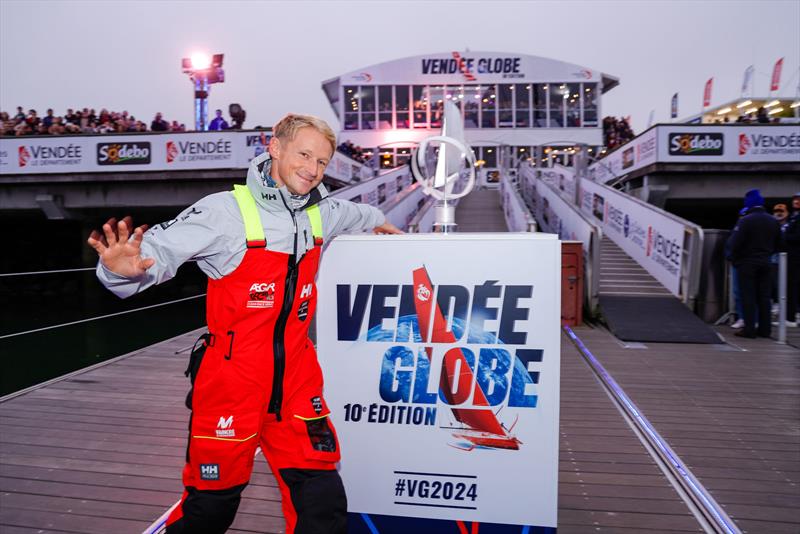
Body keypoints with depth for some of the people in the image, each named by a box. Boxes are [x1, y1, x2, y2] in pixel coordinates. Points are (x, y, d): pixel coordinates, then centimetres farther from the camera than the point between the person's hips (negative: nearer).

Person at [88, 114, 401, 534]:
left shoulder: (320, 213, 6)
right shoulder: (226, 211, -13)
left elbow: (350, 212, 29)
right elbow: (158, 249, -17)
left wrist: (377, 220, 43)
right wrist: (128, 269, -37)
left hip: (296, 381, 5)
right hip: (232, 382, -4)